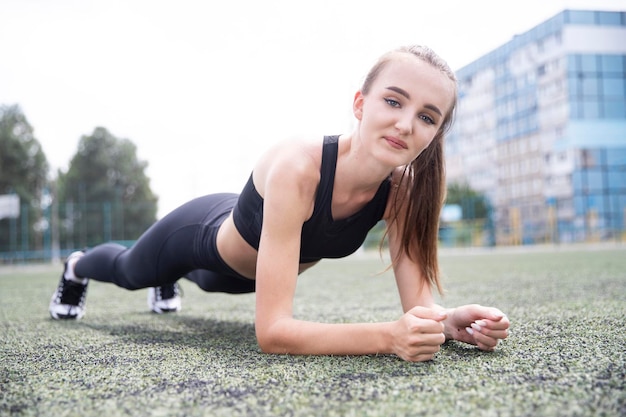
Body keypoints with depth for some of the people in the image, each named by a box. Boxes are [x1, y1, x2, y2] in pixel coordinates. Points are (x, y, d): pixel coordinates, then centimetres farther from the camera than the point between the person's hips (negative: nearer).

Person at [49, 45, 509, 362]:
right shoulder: (296, 168, -47)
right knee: (128, 271, 31)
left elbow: (419, 301, -27)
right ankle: (77, 266, 67)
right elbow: (272, 330, -50)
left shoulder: (403, 188, -31)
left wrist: (450, 321, -49)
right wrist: (388, 336, -61)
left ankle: (169, 283, 76)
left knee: (206, 279, 40)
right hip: (205, 231, -4)